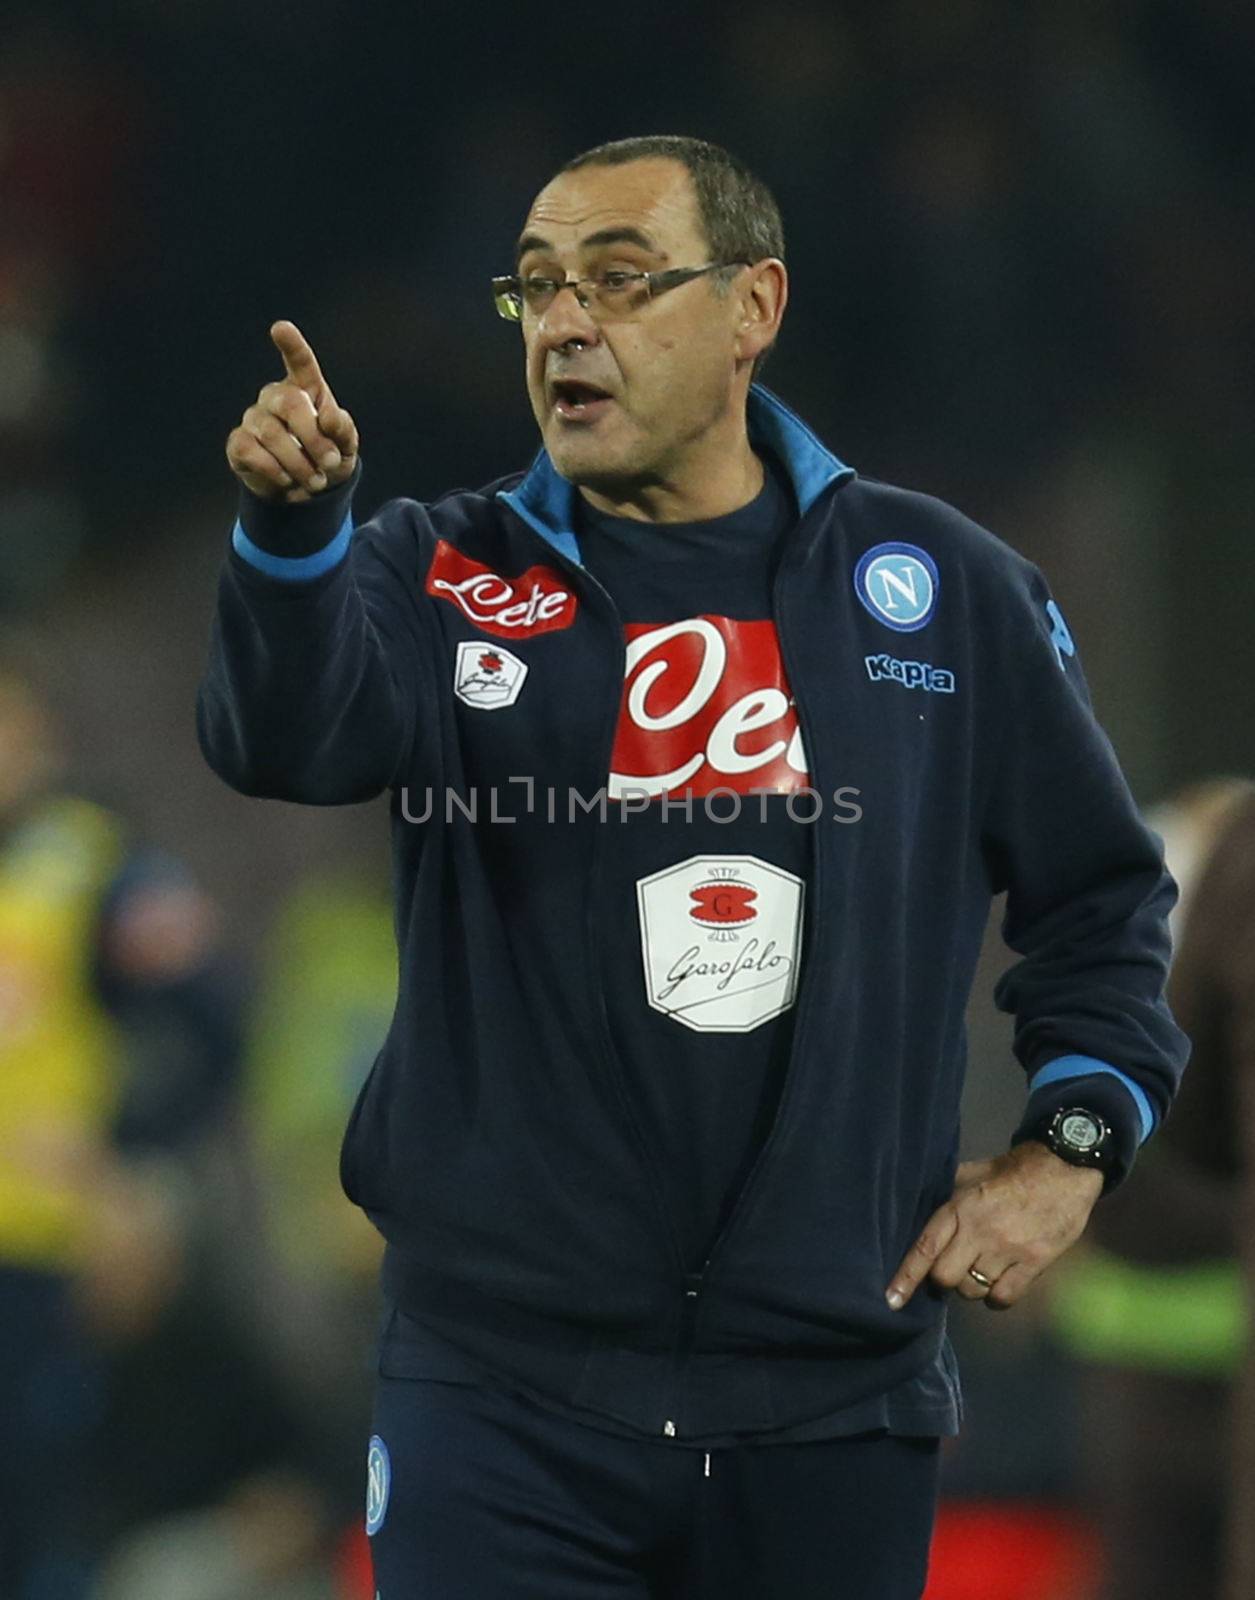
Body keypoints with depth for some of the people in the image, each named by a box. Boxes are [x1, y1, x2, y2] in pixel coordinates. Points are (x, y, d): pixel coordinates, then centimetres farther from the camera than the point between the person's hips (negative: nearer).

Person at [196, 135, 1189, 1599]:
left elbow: (1100, 892, 17)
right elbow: (290, 741, -18)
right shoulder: (448, 575, 3)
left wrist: (1071, 1147, 4)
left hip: (838, 1394, 1)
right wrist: (294, 526, -36)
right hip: (506, 1395, -1)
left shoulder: (945, 589, 7)